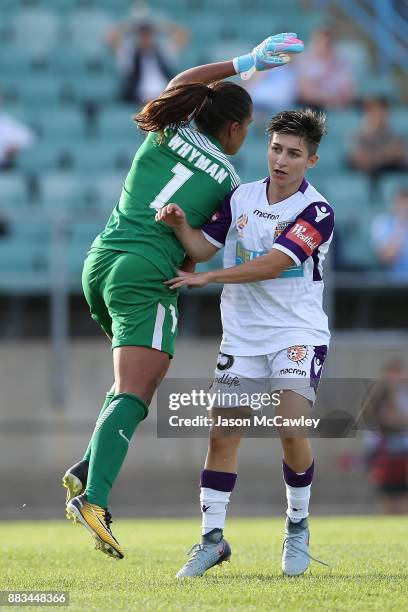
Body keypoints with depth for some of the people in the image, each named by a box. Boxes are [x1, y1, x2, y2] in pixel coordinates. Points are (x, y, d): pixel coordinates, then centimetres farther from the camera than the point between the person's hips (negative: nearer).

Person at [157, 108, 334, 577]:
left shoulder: (316, 212, -12)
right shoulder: (241, 197, 5)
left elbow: (270, 265, -19)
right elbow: (203, 247, 7)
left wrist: (207, 277, -18)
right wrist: (179, 224, -13)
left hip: (297, 333, -4)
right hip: (242, 336, 4)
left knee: (292, 431, -19)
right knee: (222, 436, -3)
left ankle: (298, 527, 4)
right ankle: (212, 539, 6)